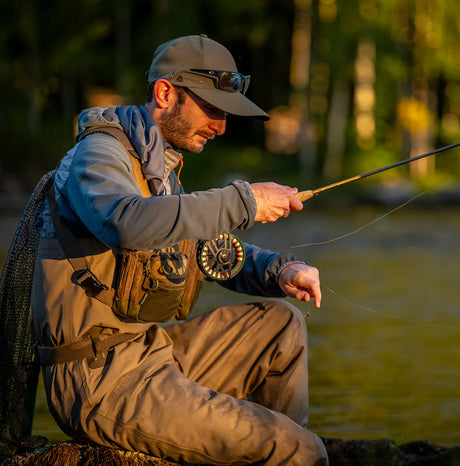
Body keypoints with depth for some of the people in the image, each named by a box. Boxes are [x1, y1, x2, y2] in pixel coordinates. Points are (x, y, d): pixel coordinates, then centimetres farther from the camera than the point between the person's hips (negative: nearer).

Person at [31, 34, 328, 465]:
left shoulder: (161, 167, 20)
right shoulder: (99, 153, -10)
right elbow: (128, 223, -34)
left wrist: (279, 271, 6)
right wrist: (242, 202, -28)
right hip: (102, 380, -10)